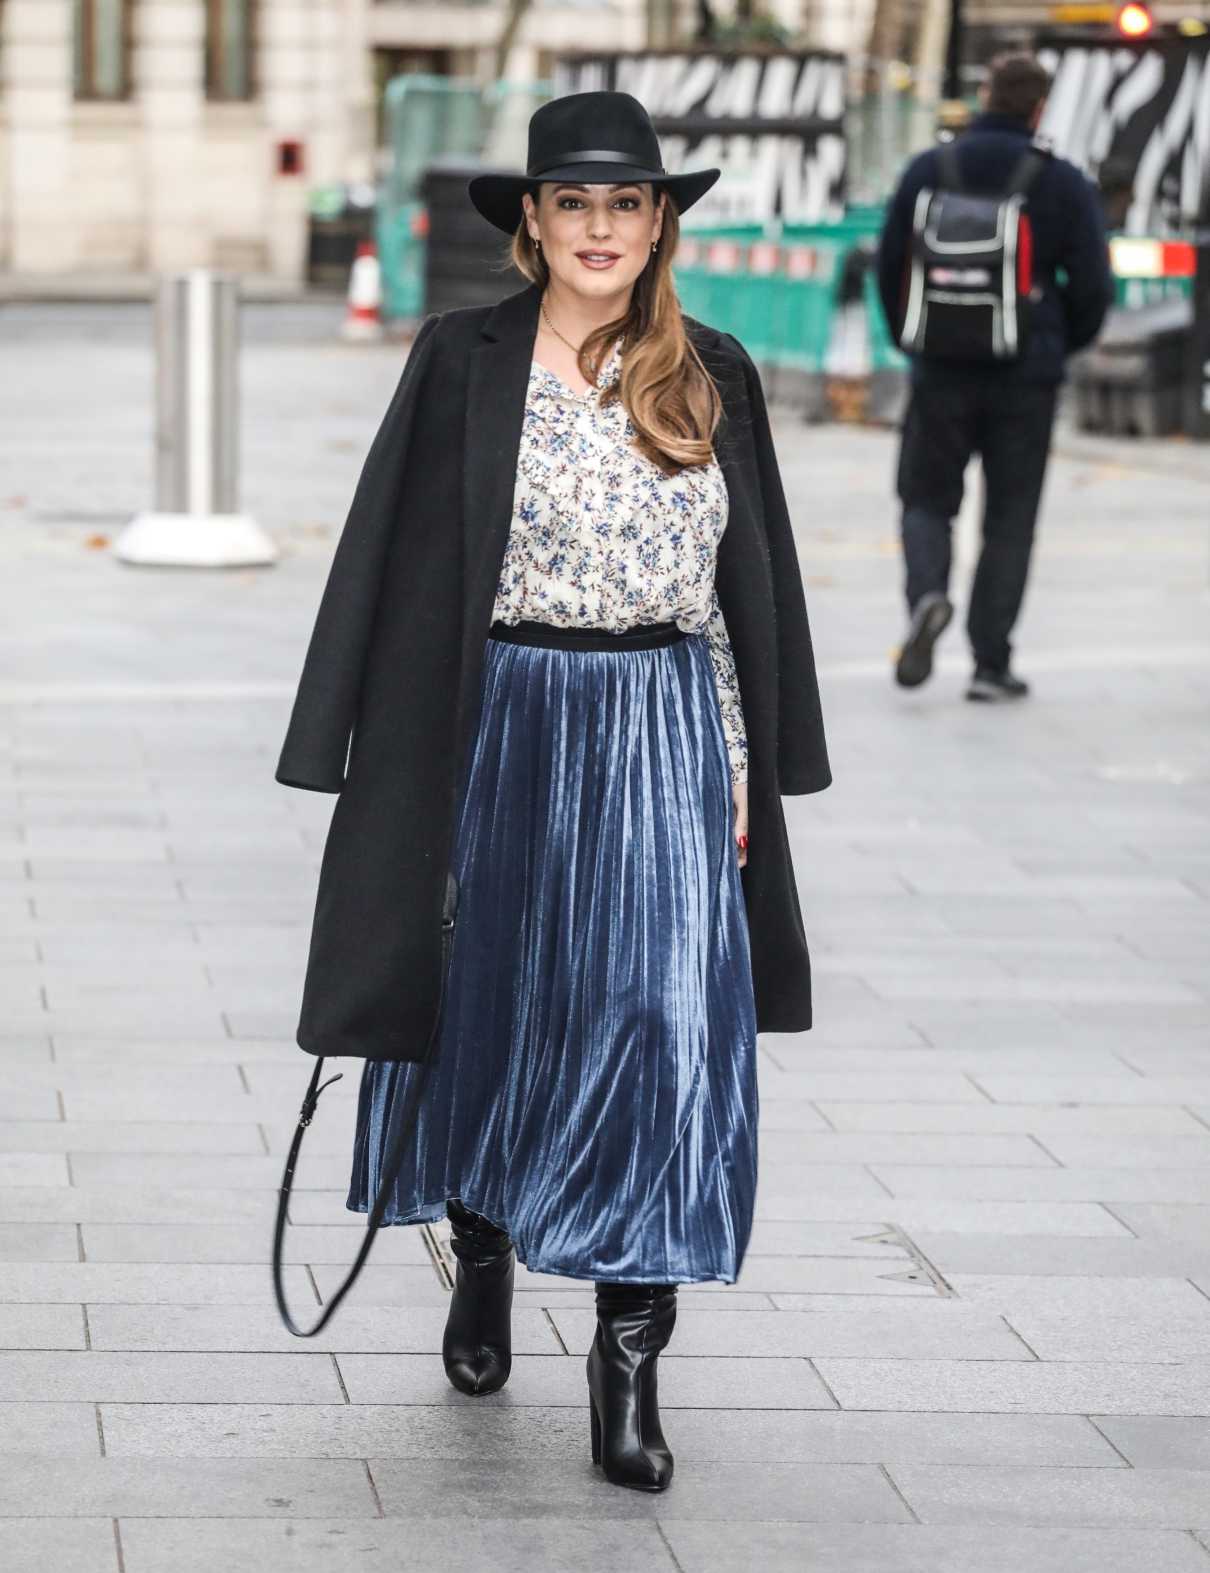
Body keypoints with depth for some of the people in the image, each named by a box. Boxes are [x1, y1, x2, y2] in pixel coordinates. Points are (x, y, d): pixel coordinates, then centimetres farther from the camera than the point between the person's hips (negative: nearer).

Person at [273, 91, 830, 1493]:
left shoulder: (712, 381, 6)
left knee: (667, 1029, -7)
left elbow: (746, 588, 10)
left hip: (667, 739, 1)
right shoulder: (464, 363, -2)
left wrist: (743, 768, 5)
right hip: (505, 731, -1)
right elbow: (400, 563, -2)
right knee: (492, 1011, 11)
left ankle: (628, 1358, -2)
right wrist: (387, 763, -7)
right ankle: (482, 1255, 37)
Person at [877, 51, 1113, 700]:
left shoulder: (927, 171, 1)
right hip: (1027, 378, -1)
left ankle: (927, 592, -17)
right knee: (1010, 517, 8)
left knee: (927, 499, 14)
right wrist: (1063, 345, 16)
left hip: (942, 372, 1)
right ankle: (991, 662, 5)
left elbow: (890, 265, 4)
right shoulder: (1063, 183, -4)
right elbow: (1093, 284, -3)